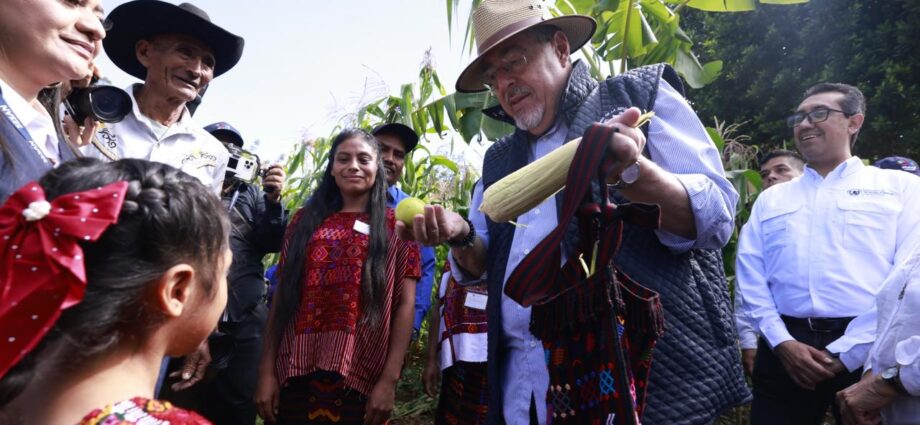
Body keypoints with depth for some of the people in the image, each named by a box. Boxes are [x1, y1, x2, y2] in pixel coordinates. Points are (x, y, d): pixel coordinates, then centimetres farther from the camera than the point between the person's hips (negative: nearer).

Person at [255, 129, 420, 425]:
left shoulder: (395, 225, 4)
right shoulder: (305, 220, 10)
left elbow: (405, 304, -2)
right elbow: (282, 295, 7)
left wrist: (389, 380, -10)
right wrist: (267, 370, 1)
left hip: (360, 378, -2)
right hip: (295, 373, 2)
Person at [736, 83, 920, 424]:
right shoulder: (770, 199, 16)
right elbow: (750, 275, 7)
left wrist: (847, 353, -10)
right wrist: (781, 342, -7)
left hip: (868, 353, -2)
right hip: (785, 351, 2)